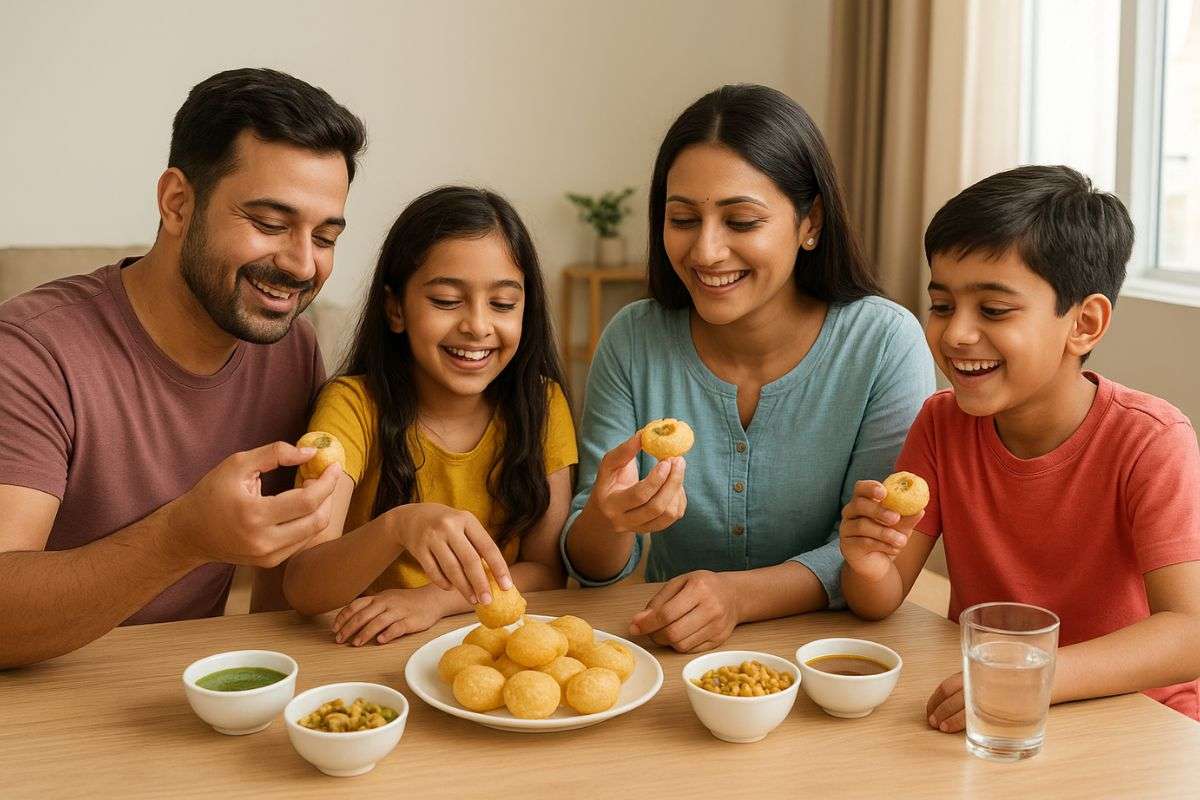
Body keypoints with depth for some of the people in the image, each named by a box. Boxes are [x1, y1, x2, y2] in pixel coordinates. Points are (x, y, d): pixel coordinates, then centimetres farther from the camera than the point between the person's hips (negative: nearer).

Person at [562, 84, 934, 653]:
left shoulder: (885, 344, -11)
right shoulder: (633, 341, -5)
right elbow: (593, 568, -3)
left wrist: (739, 595, -28)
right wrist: (606, 518, -27)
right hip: (663, 650, 3)